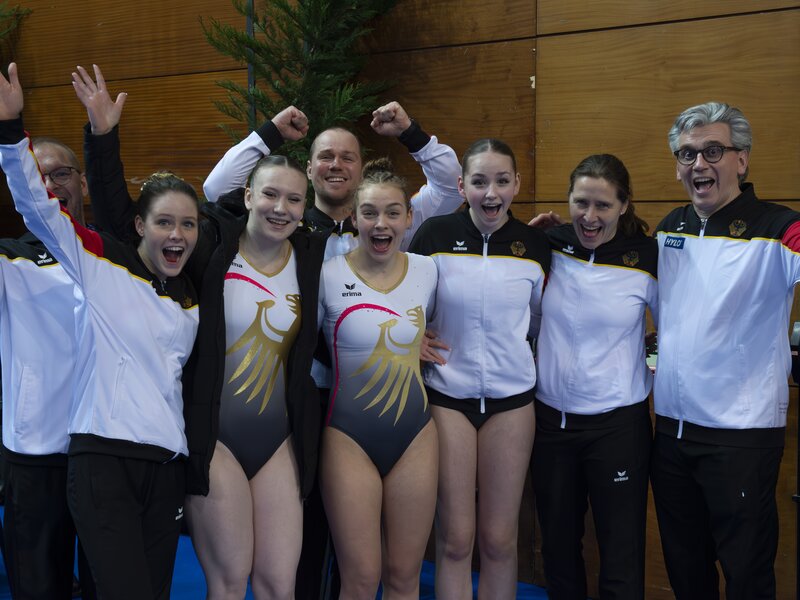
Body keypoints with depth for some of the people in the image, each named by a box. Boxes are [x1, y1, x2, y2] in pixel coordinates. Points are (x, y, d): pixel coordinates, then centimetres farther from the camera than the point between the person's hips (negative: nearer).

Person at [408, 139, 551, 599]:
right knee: (455, 540, 3)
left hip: (511, 397, 1)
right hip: (447, 395, -1)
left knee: (499, 540, 7)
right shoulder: (435, 236, -7)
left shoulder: (536, 245, -2)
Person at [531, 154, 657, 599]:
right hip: (550, 417, 3)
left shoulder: (649, 258, -9)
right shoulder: (548, 246, -2)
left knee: (622, 556, 2)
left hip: (619, 423, -3)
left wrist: (660, 370, -5)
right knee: (558, 546, 17)